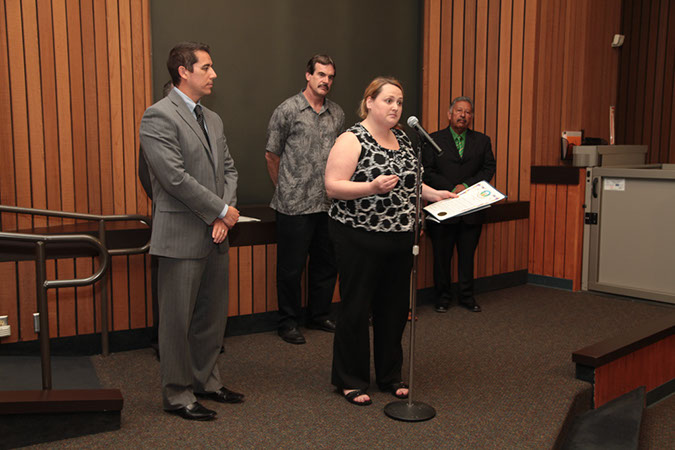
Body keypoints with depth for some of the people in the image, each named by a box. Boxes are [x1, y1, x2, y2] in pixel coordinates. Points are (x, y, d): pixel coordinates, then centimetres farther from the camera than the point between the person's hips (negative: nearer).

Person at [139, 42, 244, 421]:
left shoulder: (212, 119, 15)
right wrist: (223, 211, -12)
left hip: (216, 235, 8)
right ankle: (177, 394, 19)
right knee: (178, 319, 4)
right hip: (182, 236, -8)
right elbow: (176, 178, -19)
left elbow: (229, 169, 13)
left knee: (213, 314, 16)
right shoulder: (159, 116, -11)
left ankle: (205, 380, 32)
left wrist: (225, 213, -4)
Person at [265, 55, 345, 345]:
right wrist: (285, 189, 8)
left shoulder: (337, 114, 11)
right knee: (291, 266, 3)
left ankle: (319, 316, 29)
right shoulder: (288, 110, -4)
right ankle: (288, 323, 16)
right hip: (295, 205, -5)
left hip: (328, 204, 5)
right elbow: (272, 155, 2)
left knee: (326, 264, 13)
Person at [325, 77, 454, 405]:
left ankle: (390, 375, 29)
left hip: (399, 238, 7)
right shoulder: (352, 139, -10)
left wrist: (435, 194, 12)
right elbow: (333, 186, -16)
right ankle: (350, 381, 17)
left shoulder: (402, 140, 13)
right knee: (356, 308, 2)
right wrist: (372, 187, -28)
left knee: (395, 307, 13)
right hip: (360, 238, -7)